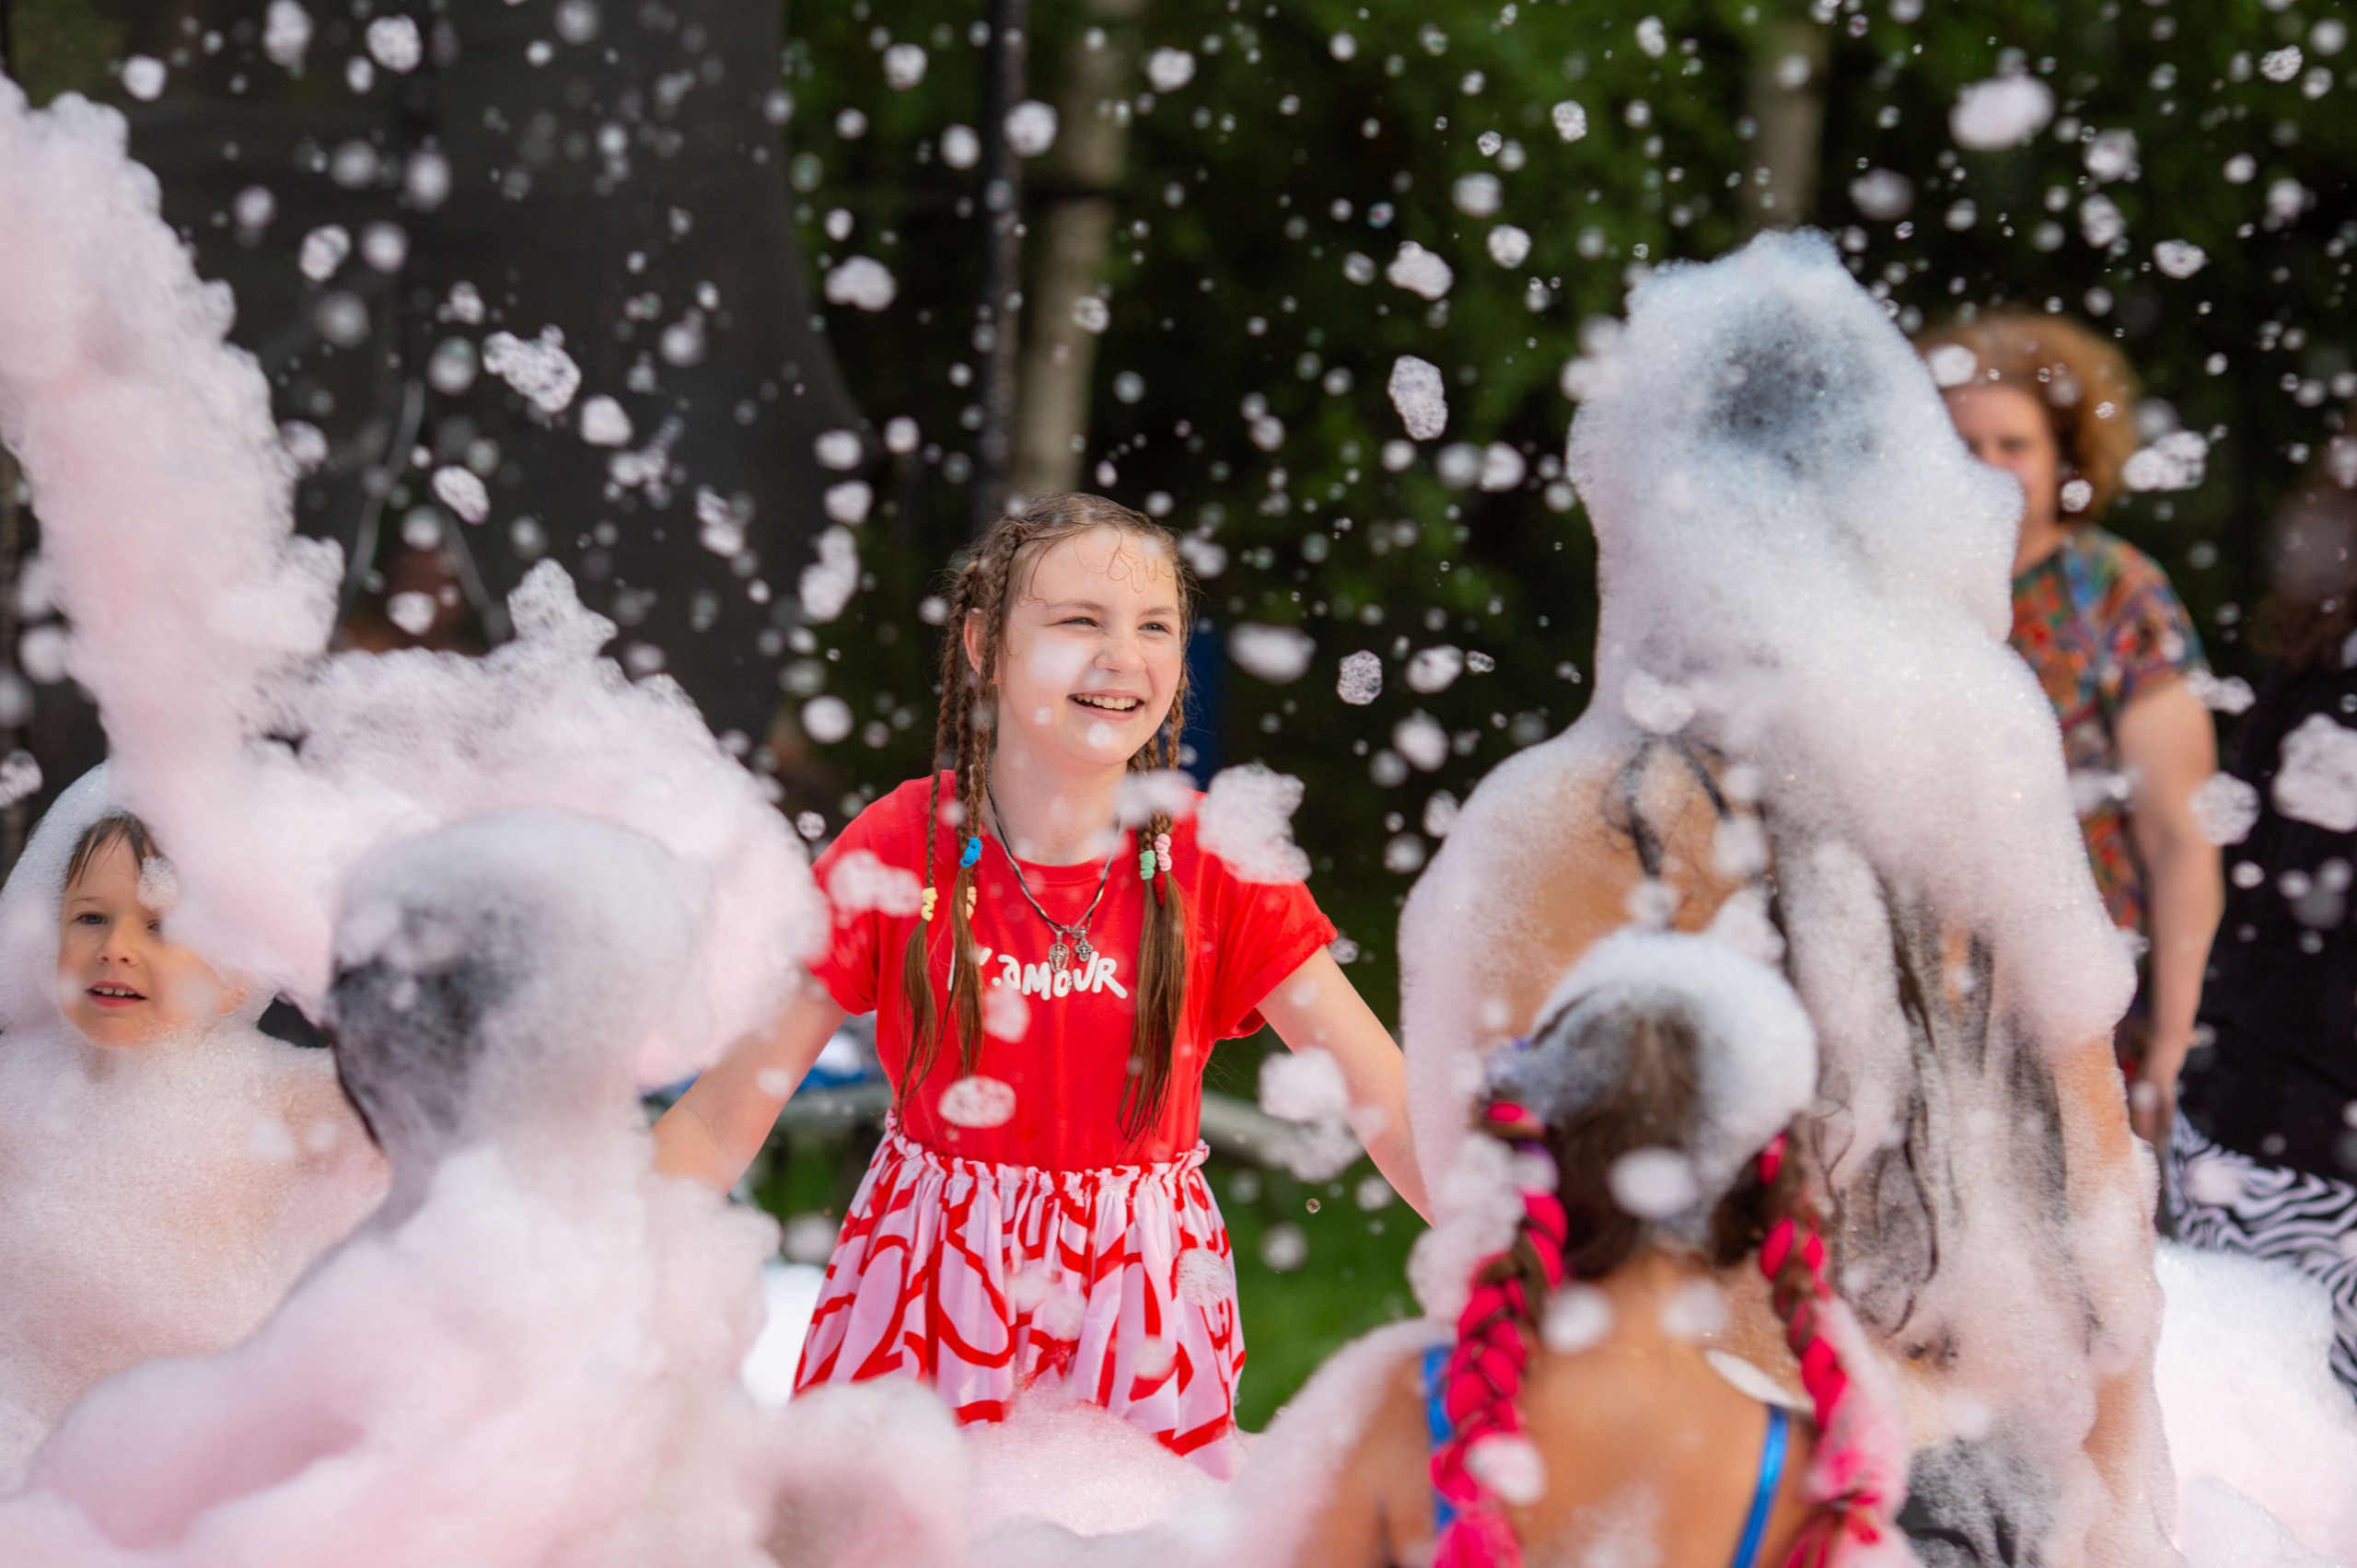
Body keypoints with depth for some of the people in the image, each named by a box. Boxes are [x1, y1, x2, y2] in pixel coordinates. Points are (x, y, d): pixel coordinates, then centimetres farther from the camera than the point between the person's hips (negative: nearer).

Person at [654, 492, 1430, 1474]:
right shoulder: (898, 849, -8)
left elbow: (1398, 1108, -11)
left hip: (1138, 1305, 0)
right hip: (926, 1294, 0)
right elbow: (722, 1116, -8)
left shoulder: (1215, 867, -7)